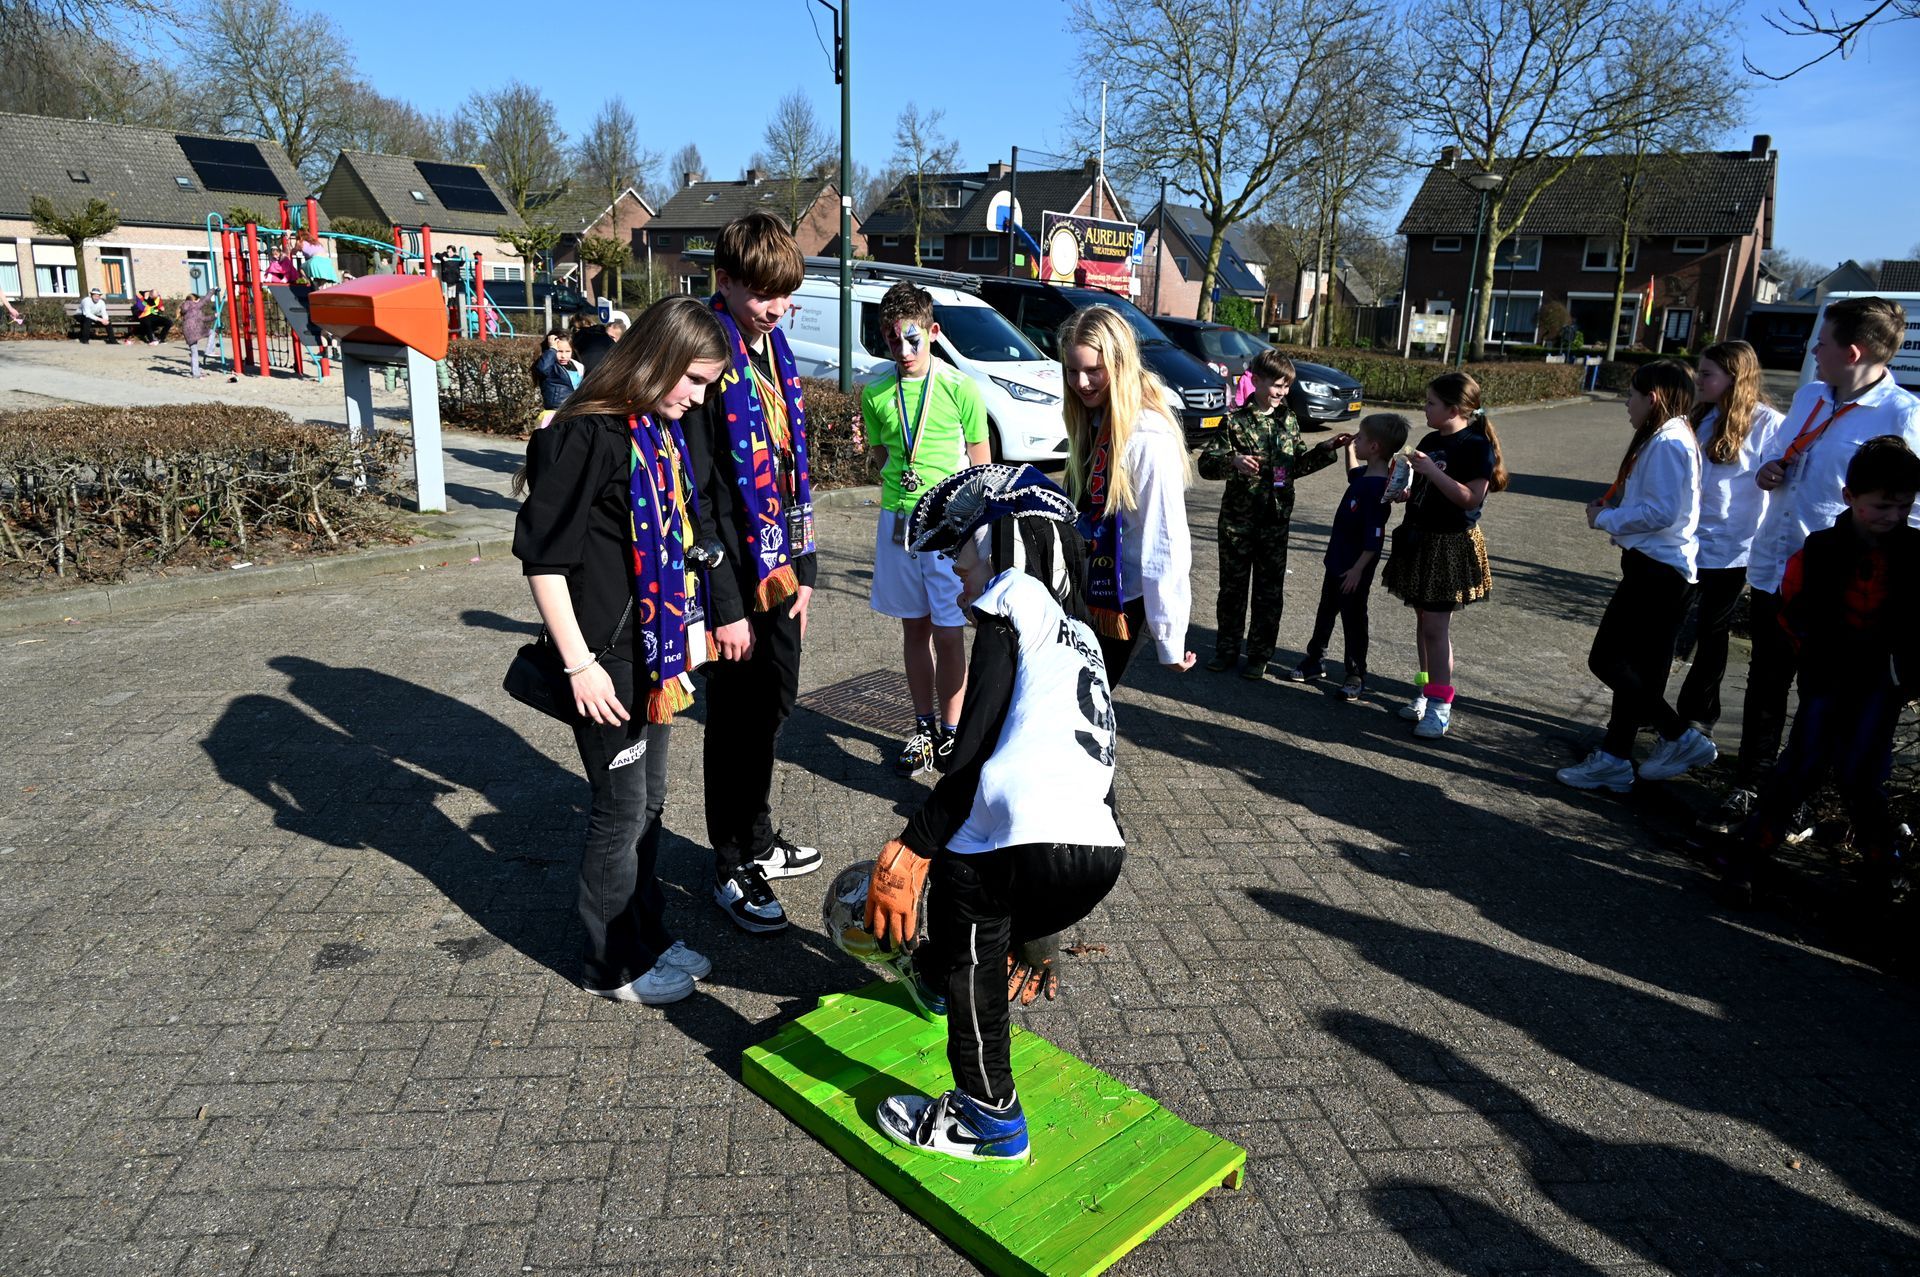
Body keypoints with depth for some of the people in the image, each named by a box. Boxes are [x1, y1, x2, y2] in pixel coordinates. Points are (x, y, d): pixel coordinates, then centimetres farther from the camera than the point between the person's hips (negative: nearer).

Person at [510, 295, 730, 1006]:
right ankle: (612, 965, 22)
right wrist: (579, 664, -19)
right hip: (608, 659, -8)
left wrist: (688, 628, 18)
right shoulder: (588, 434, -18)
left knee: (648, 801, 19)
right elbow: (543, 555, -19)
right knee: (621, 812, 4)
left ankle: (647, 936, 35)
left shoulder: (663, 432, 9)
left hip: (657, 653, 9)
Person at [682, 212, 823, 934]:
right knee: (737, 721, 4)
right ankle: (732, 870, 21)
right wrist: (724, 606, -19)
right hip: (736, 578, -8)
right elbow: (696, 495, -19)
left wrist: (804, 567, 13)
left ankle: (757, 840, 37)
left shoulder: (776, 353, 11)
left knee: (773, 706, 18)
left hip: (780, 571, 8)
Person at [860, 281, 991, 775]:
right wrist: (902, 485, 2)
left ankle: (951, 732, 14)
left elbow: (980, 466, 1)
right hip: (897, 522, 3)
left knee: (948, 634, 1)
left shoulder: (961, 389, -6)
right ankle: (924, 726, 25)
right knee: (914, 627, 12)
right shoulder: (875, 393, 3)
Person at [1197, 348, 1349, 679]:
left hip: (1276, 522, 3)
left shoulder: (1289, 421, 7)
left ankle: (1260, 655, 19)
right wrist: (1233, 462, -31)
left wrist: (1325, 450, 4)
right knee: (1232, 586, 9)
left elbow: (1297, 465, 16)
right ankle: (1227, 649, 23)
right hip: (1238, 520, -3)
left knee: (1269, 590, 8)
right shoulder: (1235, 421, -8)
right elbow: (1206, 462, -13)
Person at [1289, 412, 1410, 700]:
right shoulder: (1367, 474, 2)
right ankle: (1315, 661, 34)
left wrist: (1358, 569, -23)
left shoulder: (1378, 486, -26)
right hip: (1338, 560, 9)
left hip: (1354, 569, -9)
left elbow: (1374, 537, -27)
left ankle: (1356, 676, 19)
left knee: (1353, 621, 5)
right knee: (1326, 612, 20)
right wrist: (1348, 449, 18)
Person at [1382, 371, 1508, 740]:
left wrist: (1432, 471, -26)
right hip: (1419, 539, 8)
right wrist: (1404, 492, 1)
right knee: (1423, 622, 14)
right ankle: (1425, 691, 24)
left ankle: (1440, 706, -1)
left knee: (1436, 627, -7)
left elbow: (1471, 498, -22)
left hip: (1450, 545, -8)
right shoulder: (1430, 440, 10)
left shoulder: (1475, 446, -14)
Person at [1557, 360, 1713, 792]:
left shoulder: (1667, 442, -15)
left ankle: (1682, 739, 3)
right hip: (1659, 567, 11)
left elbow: (1661, 512, -22)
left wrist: (1605, 519, -11)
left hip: (1657, 572, -11)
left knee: (1608, 660, -7)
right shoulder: (1667, 438, 17)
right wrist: (1615, 506, 10)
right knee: (1633, 666, 13)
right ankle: (1614, 759, 19)